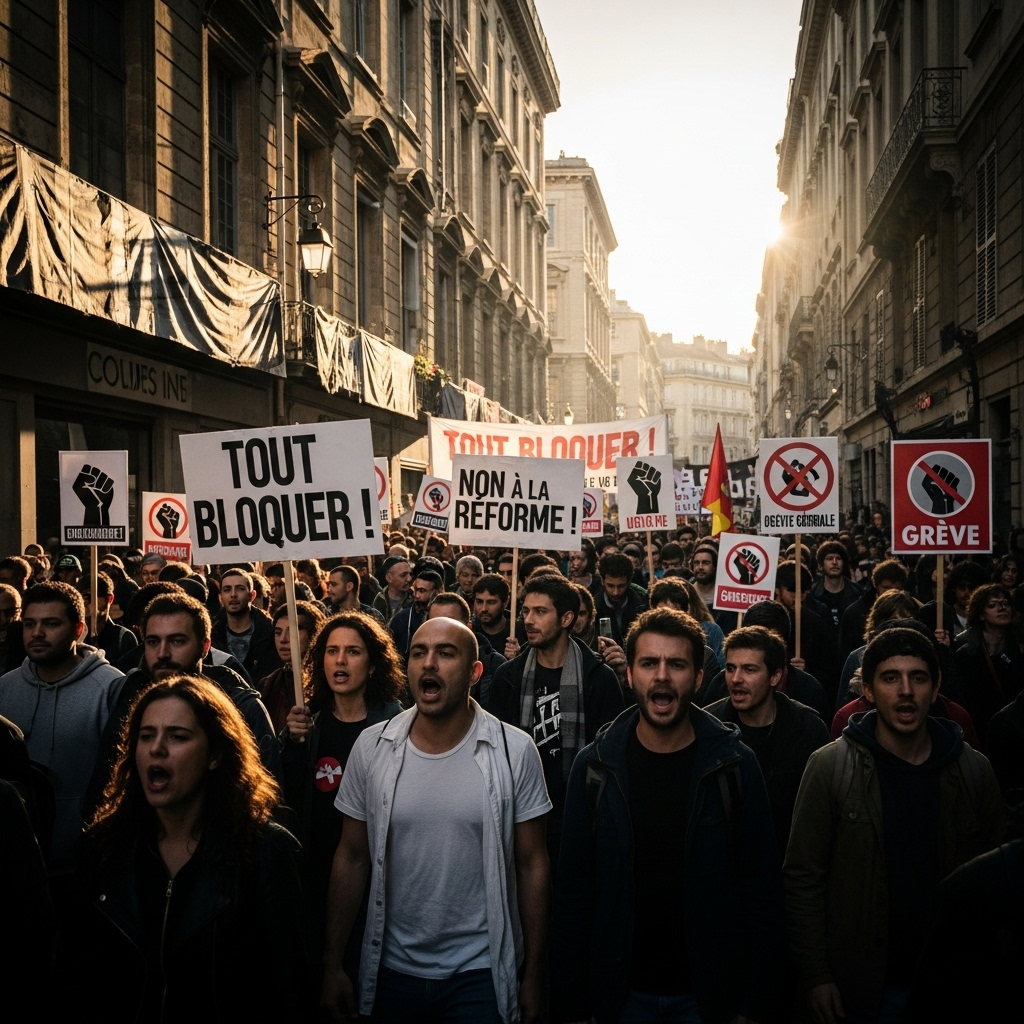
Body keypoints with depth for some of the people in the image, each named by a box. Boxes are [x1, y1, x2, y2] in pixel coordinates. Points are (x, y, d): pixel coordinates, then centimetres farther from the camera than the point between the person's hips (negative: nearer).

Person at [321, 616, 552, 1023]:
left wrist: (533, 974, -2)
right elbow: (352, 859, 2)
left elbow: (531, 865, -4)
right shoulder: (372, 747, -5)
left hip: (480, 974, -2)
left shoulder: (514, 752, -10)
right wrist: (333, 965, 1)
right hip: (393, 970, 2)